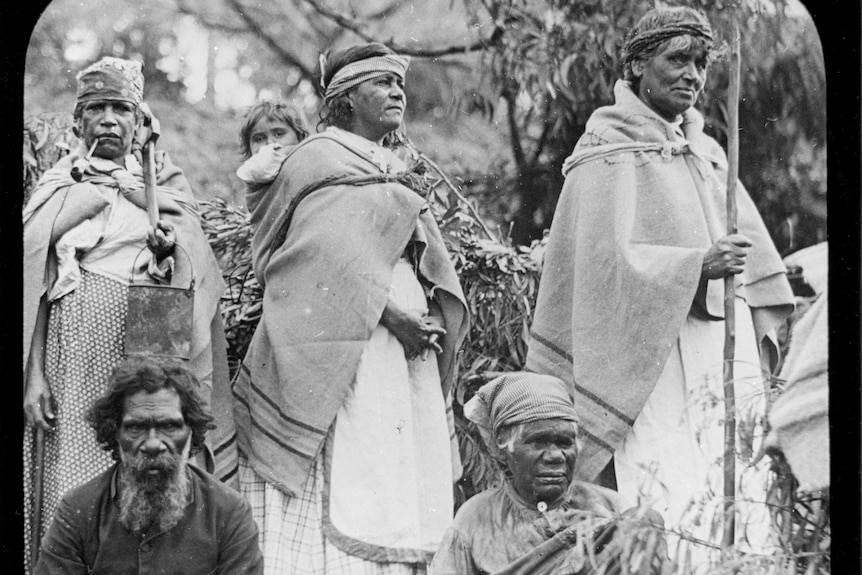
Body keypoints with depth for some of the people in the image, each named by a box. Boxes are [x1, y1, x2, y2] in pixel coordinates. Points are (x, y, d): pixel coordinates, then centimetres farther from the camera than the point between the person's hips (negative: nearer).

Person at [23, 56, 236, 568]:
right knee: (77, 491, -5)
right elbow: (40, 286, 4)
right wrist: (35, 373, -5)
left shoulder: (165, 185, 13)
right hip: (78, 347, -1)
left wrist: (168, 248, -12)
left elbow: (190, 279, 10)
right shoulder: (60, 188, 10)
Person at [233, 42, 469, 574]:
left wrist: (432, 322, 0)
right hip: (340, 357, -8)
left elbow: (431, 271, 19)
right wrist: (392, 314, -18)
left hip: (404, 354, 8)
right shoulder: (320, 161, -1)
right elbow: (330, 262, -13)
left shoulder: (394, 179, 23)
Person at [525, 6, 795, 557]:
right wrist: (698, 266, -26)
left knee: (741, 507, 2)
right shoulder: (609, 156, -2)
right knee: (669, 520, -15)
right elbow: (606, 260, -14)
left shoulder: (708, 154, 18)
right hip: (655, 361, -7)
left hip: (728, 359, 7)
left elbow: (752, 253, 19)